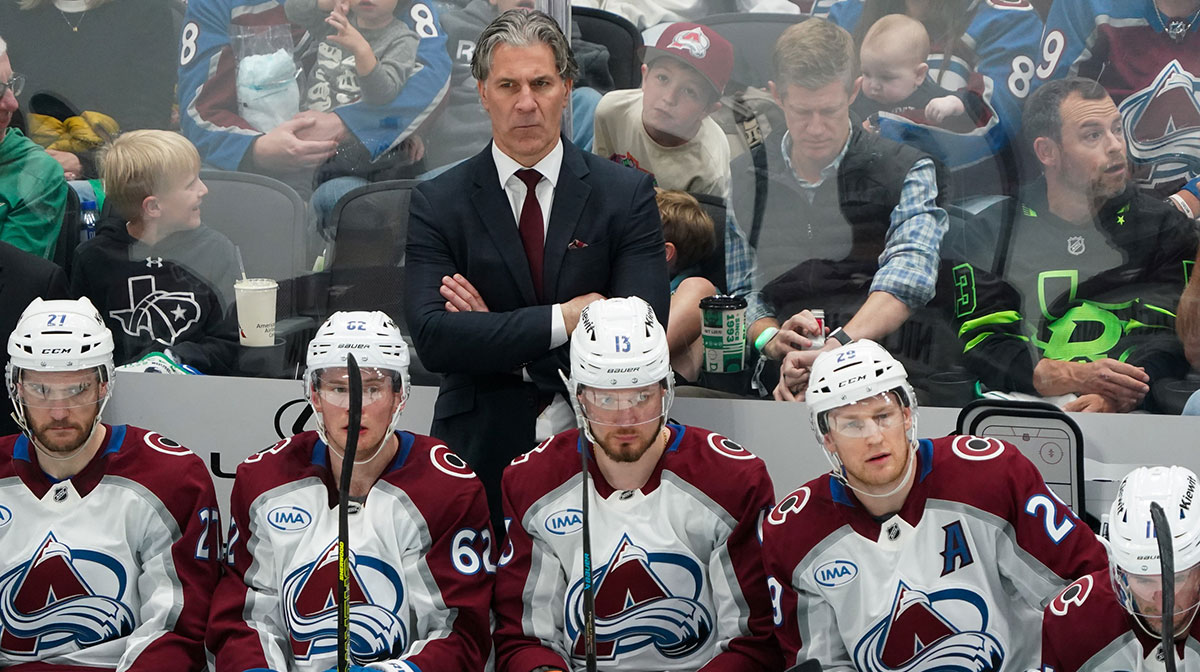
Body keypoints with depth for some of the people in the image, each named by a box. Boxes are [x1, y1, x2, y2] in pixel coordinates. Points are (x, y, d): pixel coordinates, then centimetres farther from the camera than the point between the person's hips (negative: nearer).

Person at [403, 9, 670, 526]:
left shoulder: (626, 194, 0)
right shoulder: (438, 203, 0)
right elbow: (431, 338, -13)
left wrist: (496, 334, -13)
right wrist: (563, 318, -18)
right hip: (481, 452, 0)